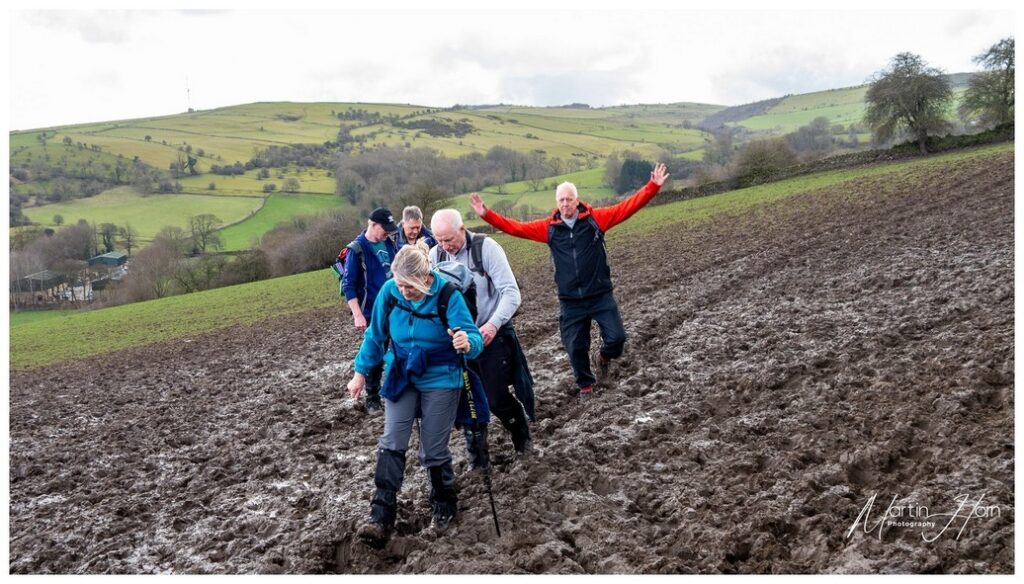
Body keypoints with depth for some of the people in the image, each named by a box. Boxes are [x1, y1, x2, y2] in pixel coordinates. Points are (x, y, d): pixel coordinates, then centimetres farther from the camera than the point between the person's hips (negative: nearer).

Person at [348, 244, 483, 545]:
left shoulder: (448, 295, -22)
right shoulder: (390, 291, -12)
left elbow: (473, 337, -26)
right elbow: (375, 335, 2)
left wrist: (467, 343, -49)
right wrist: (361, 372, 5)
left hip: (440, 381, -3)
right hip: (402, 378, 3)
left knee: (433, 450, 3)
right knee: (391, 444, -7)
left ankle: (444, 506, 28)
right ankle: (381, 518, -6)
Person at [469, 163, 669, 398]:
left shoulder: (595, 218, -4)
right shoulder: (549, 227, 1)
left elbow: (628, 206, -8)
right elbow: (515, 228, 3)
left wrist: (653, 186, -17)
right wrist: (486, 214, -4)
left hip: (601, 295, -1)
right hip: (570, 301, 1)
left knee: (617, 337, -5)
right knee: (575, 347, 7)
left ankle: (604, 356, 31)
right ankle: (585, 384, 32)